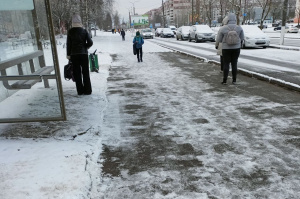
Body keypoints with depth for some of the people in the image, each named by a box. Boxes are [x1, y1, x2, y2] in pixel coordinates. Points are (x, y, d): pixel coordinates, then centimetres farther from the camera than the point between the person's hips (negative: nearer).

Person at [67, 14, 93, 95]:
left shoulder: (70, 32, -4)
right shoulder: (84, 31, -4)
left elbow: (68, 44, -3)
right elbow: (90, 43, -8)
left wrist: (68, 54, 6)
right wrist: (85, 47, 10)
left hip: (74, 55, 0)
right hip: (84, 54, 0)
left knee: (77, 73, 7)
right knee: (85, 72, 8)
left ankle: (80, 91, 10)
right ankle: (87, 90, 10)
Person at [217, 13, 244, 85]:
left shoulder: (223, 28, -12)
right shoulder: (239, 28, -7)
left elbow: (219, 40, -4)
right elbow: (242, 38, 4)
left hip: (226, 48, -2)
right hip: (236, 48, 2)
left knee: (226, 64, 5)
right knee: (234, 64, 9)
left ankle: (224, 80, 2)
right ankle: (234, 80, 10)